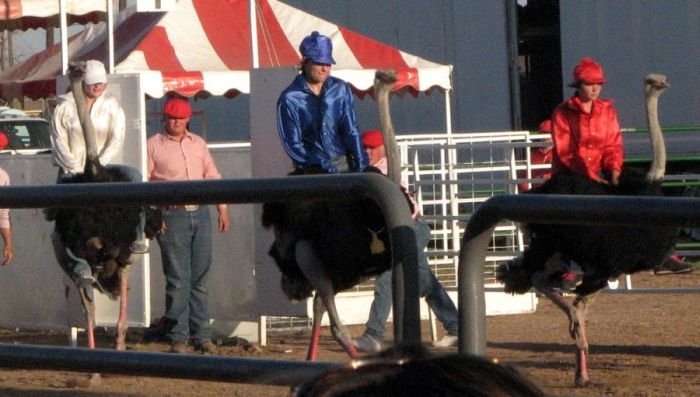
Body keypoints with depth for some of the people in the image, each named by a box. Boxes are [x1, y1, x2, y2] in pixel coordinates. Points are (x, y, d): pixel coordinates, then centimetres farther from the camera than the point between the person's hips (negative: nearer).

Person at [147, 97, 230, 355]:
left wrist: (222, 208, 14)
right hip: (172, 216, -4)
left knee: (200, 279, 7)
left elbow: (212, 176, 20)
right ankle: (177, 338, 0)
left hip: (200, 214, 5)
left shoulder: (198, 144, 16)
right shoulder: (153, 146, 1)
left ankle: (201, 336, 12)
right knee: (178, 280, -5)